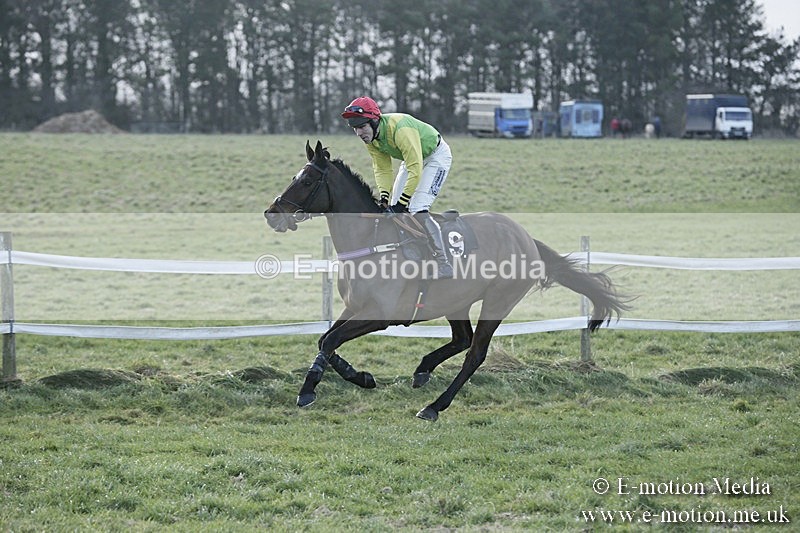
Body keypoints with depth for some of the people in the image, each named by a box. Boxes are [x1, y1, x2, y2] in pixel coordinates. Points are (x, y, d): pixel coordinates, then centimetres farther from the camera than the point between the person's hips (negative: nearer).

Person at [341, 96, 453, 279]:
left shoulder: (400, 129, -38)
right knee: (393, 210, 4)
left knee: (417, 209, -21)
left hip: (436, 155, -9)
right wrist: (384, 197, -20)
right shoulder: (370, 136, -12)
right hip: (412, 159, 9)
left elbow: (415, 169, -37)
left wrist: (401, 203, -36)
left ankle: (444, 266, -18)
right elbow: (382, 169, -5)